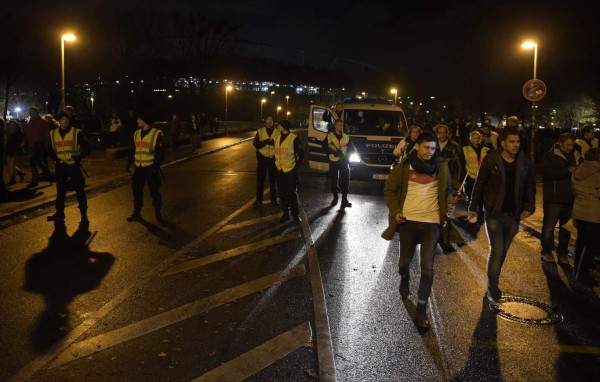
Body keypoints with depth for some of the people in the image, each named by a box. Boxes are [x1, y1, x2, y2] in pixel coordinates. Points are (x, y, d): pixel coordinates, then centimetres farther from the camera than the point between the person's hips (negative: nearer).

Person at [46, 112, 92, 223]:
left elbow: (87, 148, -4)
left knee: (79, 190, -3)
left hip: (73, 165, -3)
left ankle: (84, 215, 5)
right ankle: (59, 212, 25)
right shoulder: (53, 134, 6)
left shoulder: (76, 132, -5)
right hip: (60, 166, 3)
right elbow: (50, 149, 16)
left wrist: (79, 157, -16)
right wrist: (55, 158, 0)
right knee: (60, 190, 12)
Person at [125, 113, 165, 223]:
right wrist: (129, 163, 12)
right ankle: (137, 213, 20)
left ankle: (158, 213, 15)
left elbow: (160, 152, -10)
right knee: (137, 191, 8)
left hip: (151, 167, -5)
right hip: (139, 168, 5)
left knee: (154, 191, 2)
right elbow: (133, 150, 17)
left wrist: (156, 166, -17)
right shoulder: (136, 133, 8)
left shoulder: (156, 134, -9)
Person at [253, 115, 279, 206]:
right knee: (260, 179, 4)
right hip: (262, 158, 1)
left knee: (273, 180, 6)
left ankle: (273, 199, 18)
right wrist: (265, 142, -21)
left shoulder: (277, 132, 1)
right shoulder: (260, 131, 3)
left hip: (273, 158, 0)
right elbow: (255, 144, -4)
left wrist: (273, 142, -23)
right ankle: (259, 199, 14)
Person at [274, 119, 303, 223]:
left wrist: (296, 164, -1)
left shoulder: (294, 138, -9)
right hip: (280, 170, 6)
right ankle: (285, 213, 18)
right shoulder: (277, 138, 9)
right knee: (282, 193, 8)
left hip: (291, 170, -5)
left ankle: (295, 214, 9)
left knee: (292, 193, 0)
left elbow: (301, 153, -3)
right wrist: (277, 163, 13)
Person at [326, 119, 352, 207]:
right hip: (333, 162, -1)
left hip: (344, 162, 1)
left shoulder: (346, 137, 8)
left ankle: (344, 199, -1)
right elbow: (325, 149, 0)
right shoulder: (329, 137, 0)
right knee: (334, 181, 8)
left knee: (345, 180, -5)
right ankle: (335, 198, 23)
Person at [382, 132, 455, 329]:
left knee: (427, 268, -2)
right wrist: (395, 211, -8)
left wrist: (449, 203, -8)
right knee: (405, 261, 15)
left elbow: (447, 190, 13)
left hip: (432, 222, 0)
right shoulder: (404, 167, -4)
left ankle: (422, 309, 11)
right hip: (409, 221, 0)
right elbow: (389, 190, 4)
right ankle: (404, 279, 51)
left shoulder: (441, 167, 0)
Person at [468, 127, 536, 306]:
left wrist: (529, 207, -4)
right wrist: (473, 207, -3)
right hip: (494, 213, -4)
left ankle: (493, 285, 29)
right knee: (496, 251, -8)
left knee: (502, 252, 13)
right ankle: (492, 290, 5)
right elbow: (479, 184, -3)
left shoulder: (525, 161, 1)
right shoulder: (491, 160, -8)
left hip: (513, 215, 4)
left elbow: (530, 186, 7)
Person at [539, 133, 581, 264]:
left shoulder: (576, 156, 11)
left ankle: (562, 252, 23)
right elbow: (546, 172, -22)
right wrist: (568, 170, -24)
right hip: (554, 197, -5)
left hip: (571, 198, 5)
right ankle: (546, 251, 17)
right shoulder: (550, 156, -6)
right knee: (549, 225, 2)